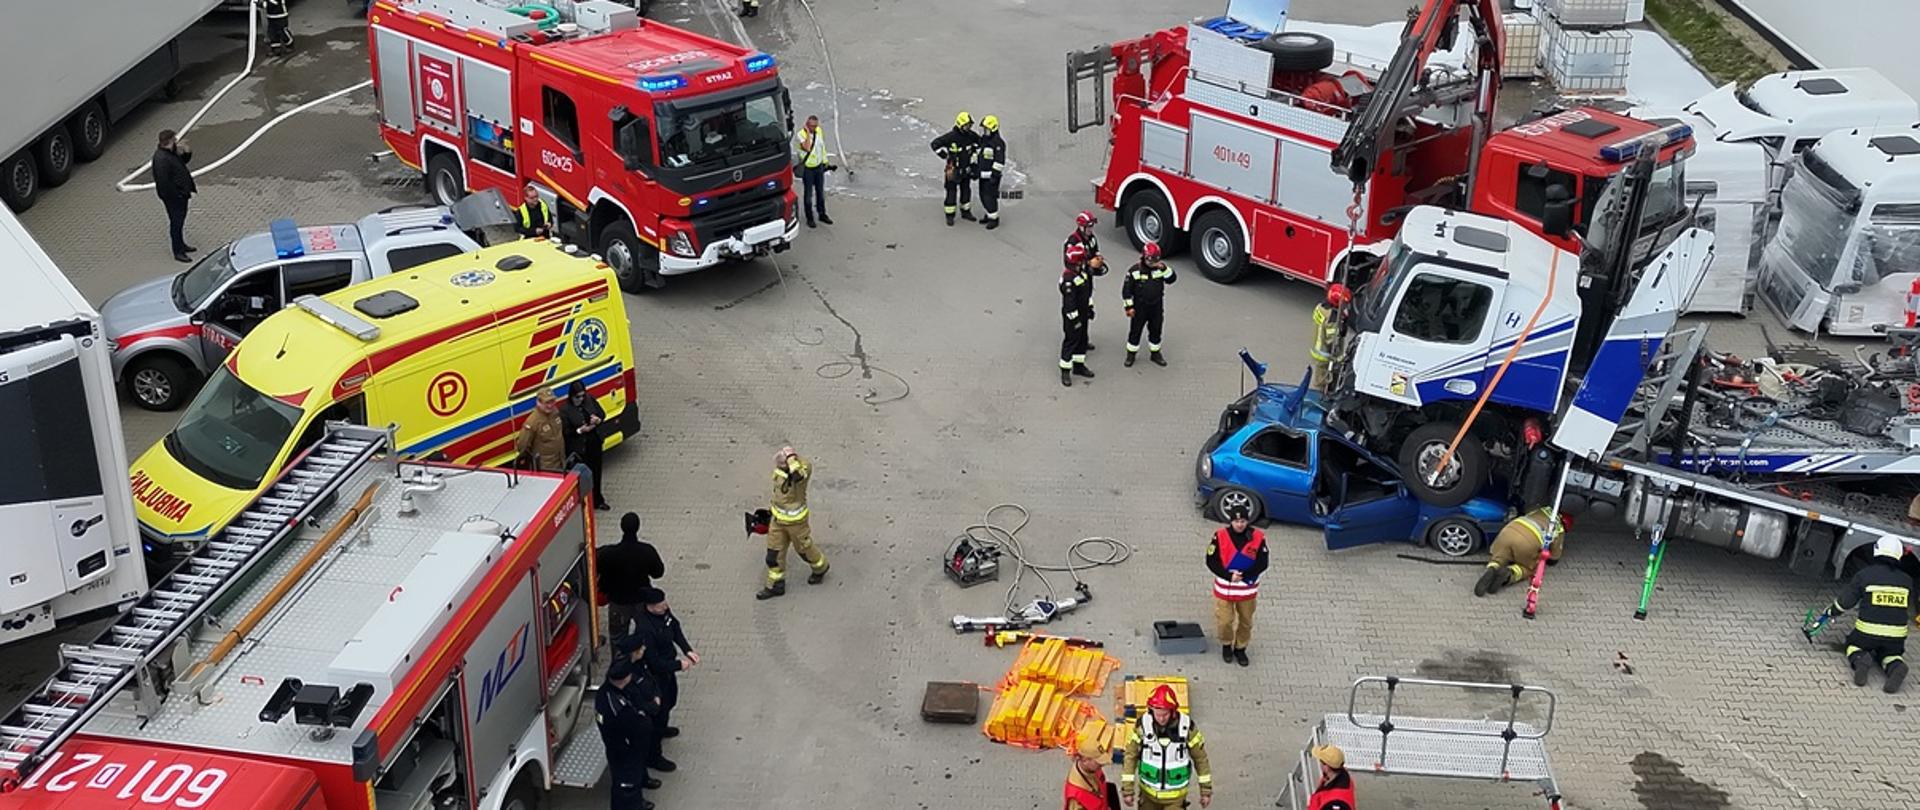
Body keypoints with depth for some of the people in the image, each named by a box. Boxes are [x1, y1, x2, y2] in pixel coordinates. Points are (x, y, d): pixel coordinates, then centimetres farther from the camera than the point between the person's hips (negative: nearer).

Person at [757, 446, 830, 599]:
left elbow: (797, 475, -53)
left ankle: (820, 568, 46)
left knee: (804, 548, 16)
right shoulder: (779, 468, -6)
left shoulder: (804, 467, -27)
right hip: (779, 518, 6)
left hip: (795, 519, -6)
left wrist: (790, 456, -39)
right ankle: (775, 586, 26)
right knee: (774, 552, 10)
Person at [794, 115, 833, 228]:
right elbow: (807, 148, -33)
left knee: (820, 192, 16)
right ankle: (809, 218, 15)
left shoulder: (819, 131, 0)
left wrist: (825, 161, 15)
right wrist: (808, 133, -29)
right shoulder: (800, 134, -18)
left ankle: (822, 214, 30)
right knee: (808, 194, 4)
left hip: (819, 166, 5)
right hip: (807, 168, -5)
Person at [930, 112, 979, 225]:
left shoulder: (970, 135, -6)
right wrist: (945, 155, -17)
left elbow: (980, 141, 15)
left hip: (966, 168, 6)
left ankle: (966, 211, 33)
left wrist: (973, 153, 7)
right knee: (951, 192, 0)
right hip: (953, 168, -6)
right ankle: (950, 216, 9)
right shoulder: (951, 136, -23)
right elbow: (935, 144, -20)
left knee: (966, 190, 17)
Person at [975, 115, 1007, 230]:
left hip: (992, 175, -9)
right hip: (983, 174, 9)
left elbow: (1000, 160, -21)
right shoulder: (983, 140, 9)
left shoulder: (998, 142, -18)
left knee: (990, 197, -5)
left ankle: (994, 219, 7)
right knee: (983, 196, 15)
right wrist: (974, 169, 16)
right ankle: (989, 214, 31)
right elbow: (977, 155, 18)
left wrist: (995, 175, -23)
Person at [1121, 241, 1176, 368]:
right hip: (1139, 308, -3)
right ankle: (1131, 354, 21)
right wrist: (1129, 307, -11)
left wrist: (1165, 269, -27)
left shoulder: (1160, 269, -4)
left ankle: (1155, 354, 31)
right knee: (1135, 331, 6)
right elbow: (1126, 290, -9)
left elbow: (1172, 279, -11)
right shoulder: (1135, 271, -14)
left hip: (1156, 308, 3)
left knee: (1156, 331, 14)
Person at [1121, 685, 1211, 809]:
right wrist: (1127, 790, -7)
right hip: (1149, 792, 2)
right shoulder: (1142, 725, -17)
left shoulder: (1187, 727, -18)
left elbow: (1200, 758, -5)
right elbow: (1130, 757, -8)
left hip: (1175, 795, -2)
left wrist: (1206, 790, 1)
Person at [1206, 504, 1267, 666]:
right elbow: (1211, 561, -10)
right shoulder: (1220, 536, -12)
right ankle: (1226, 645, 32)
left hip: (1248, 589, 1)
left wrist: (1244, 576, -21)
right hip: (1224, 588, -1)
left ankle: (1240, 648, 35)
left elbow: (1262, 563, -9)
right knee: (1225, 621, 4)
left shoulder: (1258, 537, -10)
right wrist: (1229, 576, -21)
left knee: (1246, 621, 13)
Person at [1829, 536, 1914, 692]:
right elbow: (1907, 607, 17)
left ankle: (1860, 660, -9)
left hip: (1867, 632, -2)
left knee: (1853, 644, 26)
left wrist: (1831, 611, 21)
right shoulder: (1906, 580, 3)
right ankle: (1896, 667, -7)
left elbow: (1845, 602, 1)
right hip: (1896, 636, 2)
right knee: (1890, 654, 29)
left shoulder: (1864, 575, -6)